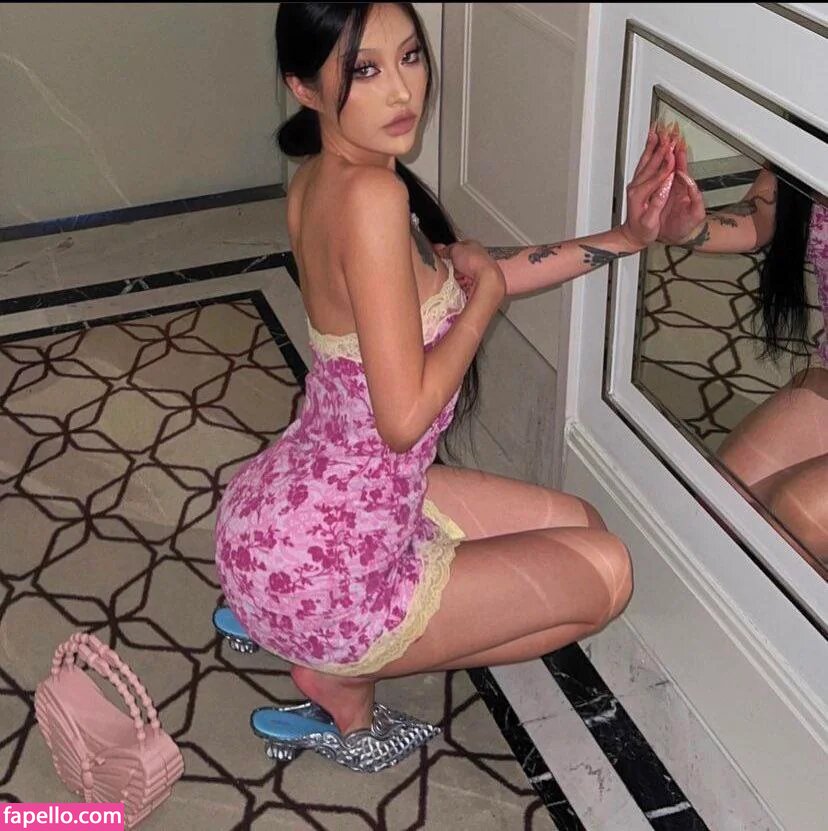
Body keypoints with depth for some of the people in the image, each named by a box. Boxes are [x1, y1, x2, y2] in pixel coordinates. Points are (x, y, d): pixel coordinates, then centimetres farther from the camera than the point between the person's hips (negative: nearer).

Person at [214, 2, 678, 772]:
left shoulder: (320, 182, 3)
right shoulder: (370, 194, -26)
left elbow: (463, 272, 15)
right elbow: (404, 417, -28)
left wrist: (625, 237, 10)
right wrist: (487, 290, -12)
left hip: (297, 510, 8)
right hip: (320, 569, -8)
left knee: (575, 522, 22)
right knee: (604, 571, 7)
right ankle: (344, 674, 8)